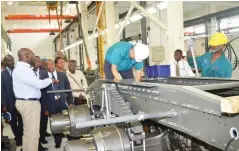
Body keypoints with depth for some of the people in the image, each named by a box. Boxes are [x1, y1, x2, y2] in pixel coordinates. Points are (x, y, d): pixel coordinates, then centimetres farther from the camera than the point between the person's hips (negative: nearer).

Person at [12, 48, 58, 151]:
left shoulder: (22, 68, 14)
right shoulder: (23, 69, -20)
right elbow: (39, 84, -24)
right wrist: (51, 80, -8)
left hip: (27, 102, 11)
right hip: (29, 103, -11)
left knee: (28, 132, 19)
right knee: (32, 133, -3)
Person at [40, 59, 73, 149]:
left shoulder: (62, 75, 6)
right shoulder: (43, 78, -2)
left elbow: (68, 89, 6)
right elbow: (43, 94, -2)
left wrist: (70, 102, 1)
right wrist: (45, 108, -3)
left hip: (63, 103, 1)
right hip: (51, 105, -1)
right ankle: (58, 142, 26)